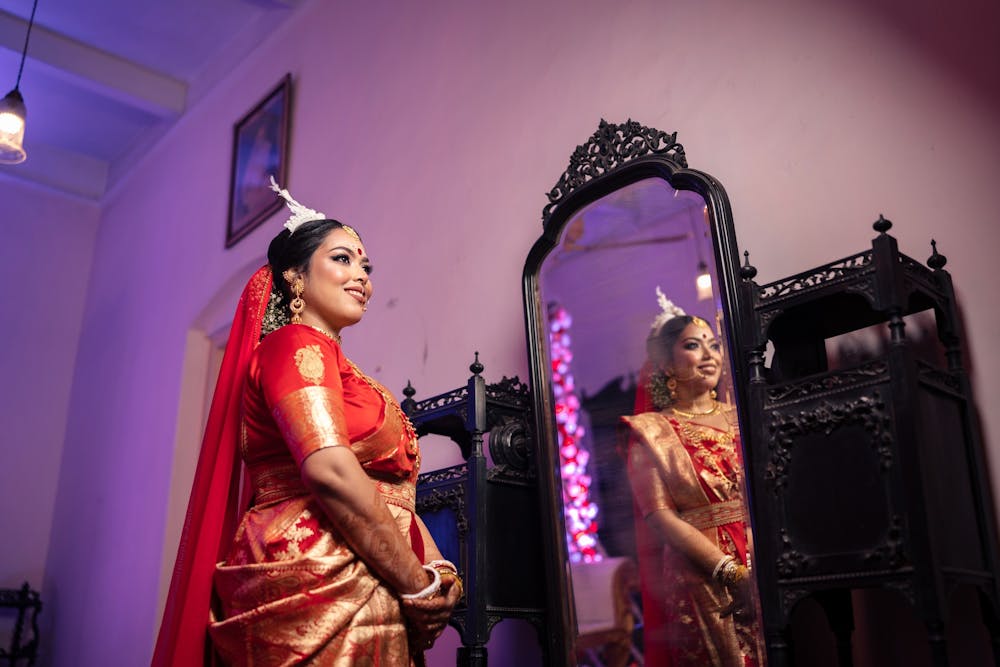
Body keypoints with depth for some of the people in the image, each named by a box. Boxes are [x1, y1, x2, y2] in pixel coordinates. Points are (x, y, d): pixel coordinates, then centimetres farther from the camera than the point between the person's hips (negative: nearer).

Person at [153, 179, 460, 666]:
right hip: (319, 590, -9)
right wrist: (419, 584, -15)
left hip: (368, 599, 9)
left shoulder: (330, 360, 22)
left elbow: (391, 491, 15)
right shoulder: (298, 344, -5)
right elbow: (329, 471, -20)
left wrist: (437, 570, -1)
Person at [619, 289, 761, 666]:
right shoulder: (650, 431, 0)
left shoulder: (738, 419, 11)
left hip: (763, 570, 4)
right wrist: (732, 572, -18)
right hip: (701, 580, -3)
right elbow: (660, 516, -9)